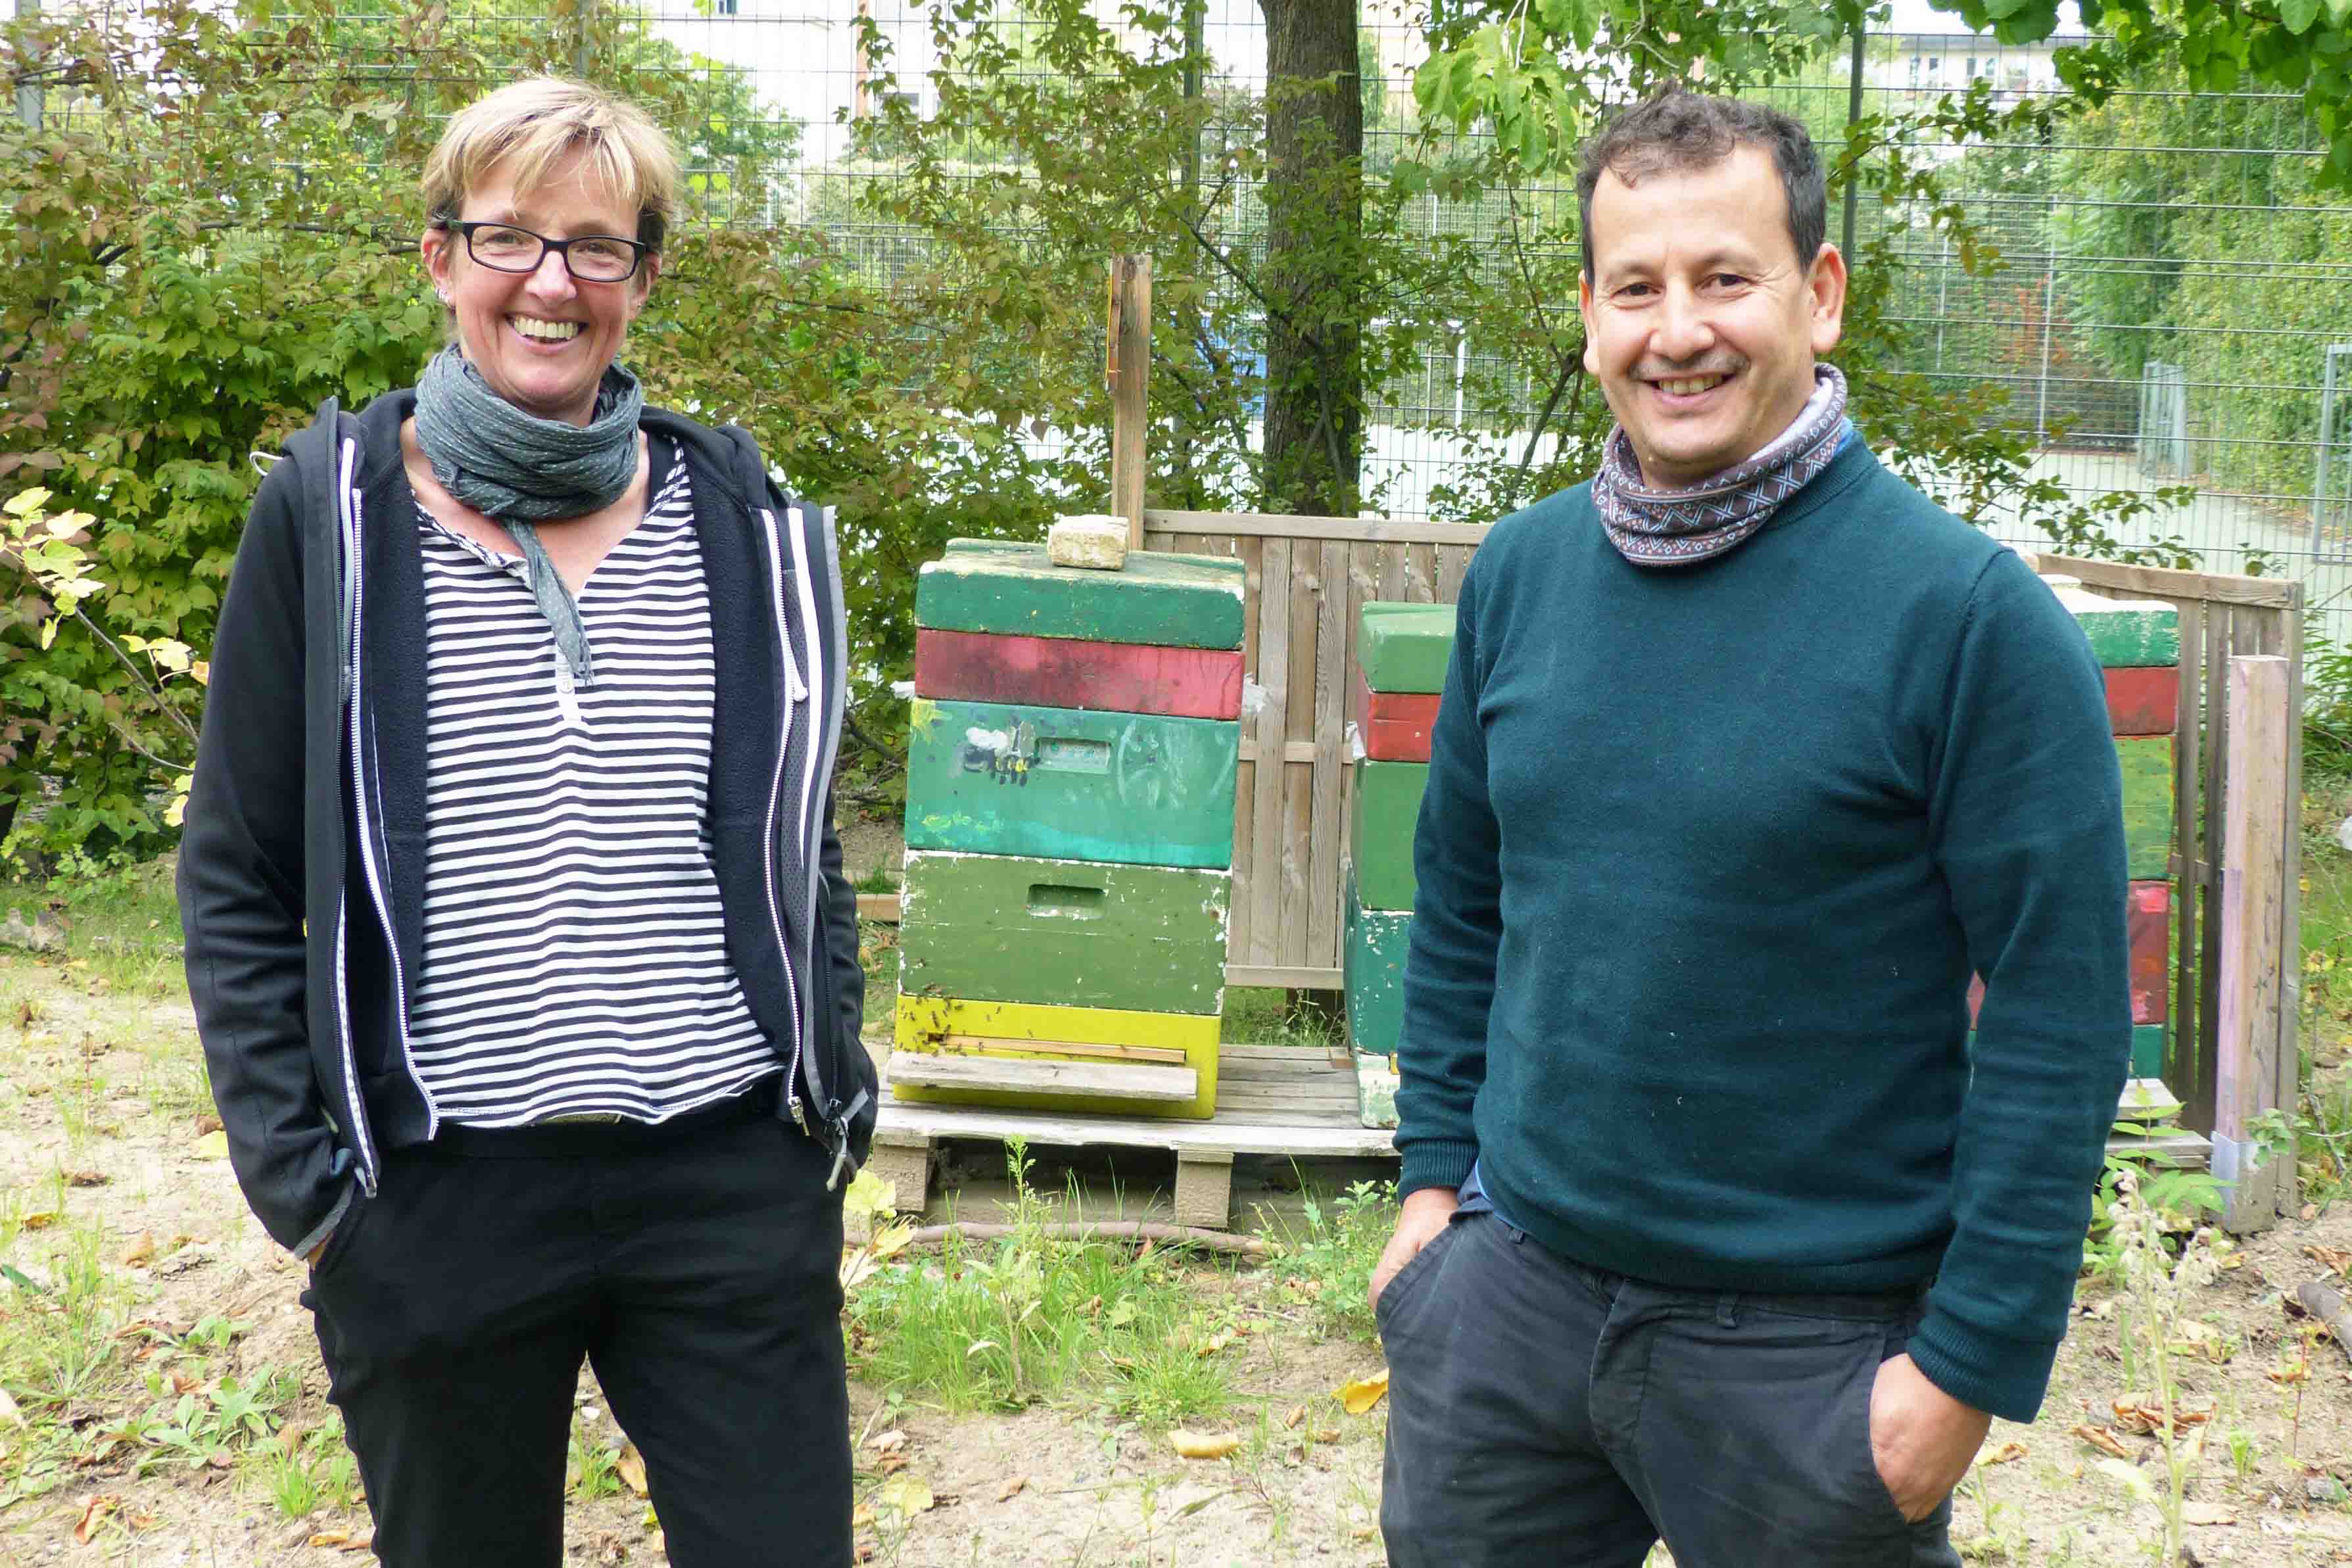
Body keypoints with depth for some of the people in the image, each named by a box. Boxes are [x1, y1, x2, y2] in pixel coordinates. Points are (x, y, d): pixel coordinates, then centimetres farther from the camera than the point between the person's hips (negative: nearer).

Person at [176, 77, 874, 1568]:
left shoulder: (740, 518, 6)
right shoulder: (335, 511, -1)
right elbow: (238, 876, 1)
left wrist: (833, 1100, 6)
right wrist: (300, 1177, -5)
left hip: (733, 1179, 2)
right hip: (439, 1205, -1)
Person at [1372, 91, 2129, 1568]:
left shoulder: (1973, 613, -14)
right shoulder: (1520, 573, 2)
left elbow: (2062, 1014, -13)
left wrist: (1974, 1363, -14)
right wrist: (1435, 1174, 9)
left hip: (1813, 1340, -4)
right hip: (1510, 1287, 5)